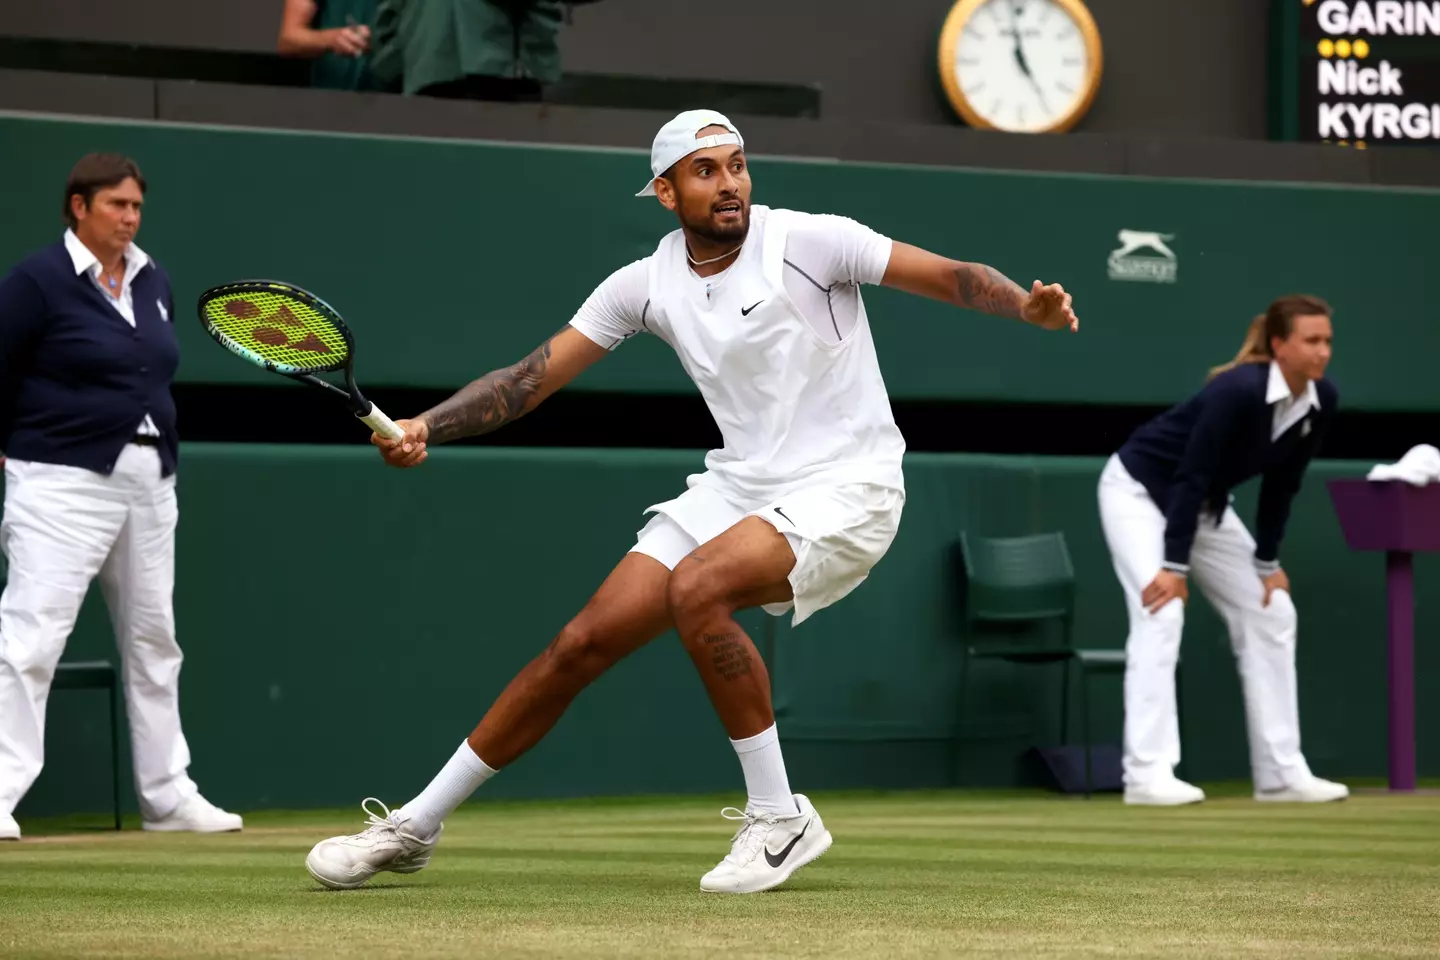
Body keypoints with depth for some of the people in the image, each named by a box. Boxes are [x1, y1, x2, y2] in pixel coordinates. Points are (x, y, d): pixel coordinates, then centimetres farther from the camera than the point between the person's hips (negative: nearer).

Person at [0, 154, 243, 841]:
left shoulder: (152, 283, 12)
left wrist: (159, 459, 12)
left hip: (149, 481, 7)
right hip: (64, 482, -7)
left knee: (154, 641, 12)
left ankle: (167, 796, 21)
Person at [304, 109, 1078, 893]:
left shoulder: (806, 241, -12)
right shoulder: (646, 284, 2)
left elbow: (950, 277, -15)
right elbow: (531, 377, 1)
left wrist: (1027, 306, -35)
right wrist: (423, 428, -14)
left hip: (843, 489, -5)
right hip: (738, 486, 5)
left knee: (696, 587, -32)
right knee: (584, 643, 0)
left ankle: (779, 819, -18)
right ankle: (412, 828, 12)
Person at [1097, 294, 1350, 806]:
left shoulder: (1322, 401, -11)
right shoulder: (1239, 391, -32)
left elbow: (1281, 484, 1)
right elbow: (1190, 476, -29)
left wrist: (1267, 562, 2)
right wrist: (1174, 566, -27)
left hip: (1204, 506, 8)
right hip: (1139, 490, -8)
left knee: (1271, 612, 3)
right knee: (1162, 614, -22)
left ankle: (1280, 773, 6)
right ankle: (1148, 775, -24)